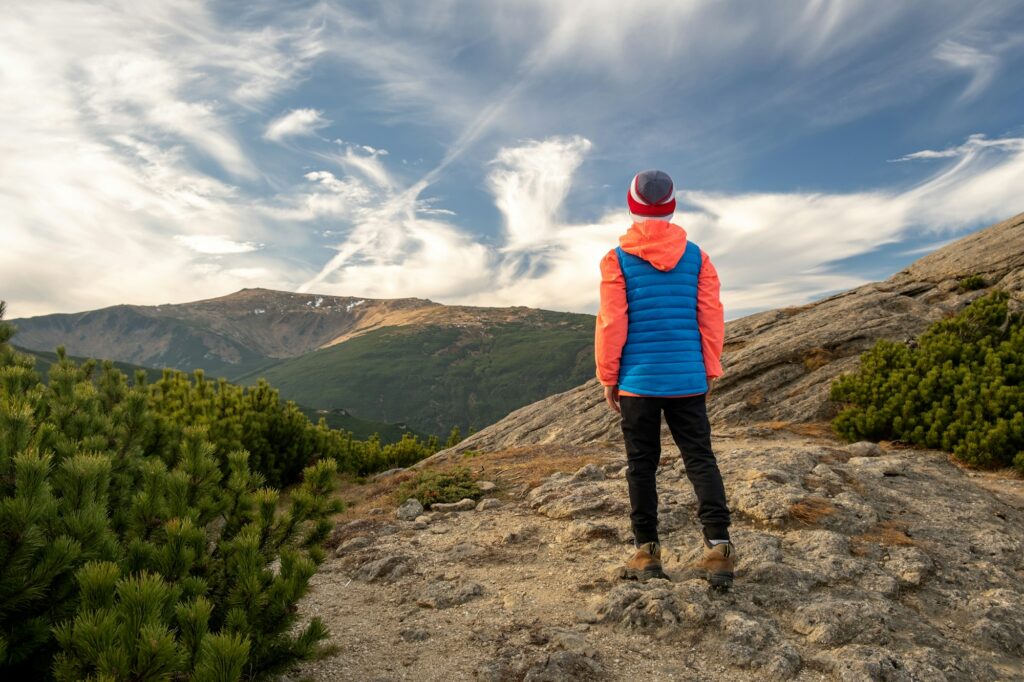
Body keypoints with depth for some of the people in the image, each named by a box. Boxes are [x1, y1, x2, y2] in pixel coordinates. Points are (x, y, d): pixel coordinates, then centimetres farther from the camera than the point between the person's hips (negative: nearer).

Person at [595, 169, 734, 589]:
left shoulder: (617, 260, -3)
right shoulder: (696, 257, 4)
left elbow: (611, 323, -6)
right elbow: (711, 318, 3)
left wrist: (607, 377, 3)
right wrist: (710, 371, 12)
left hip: (638, 380, -2)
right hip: (687, 378, 2)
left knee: (641, 464, 7)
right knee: (700, 459, 8)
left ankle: (647, 553, 12)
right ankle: (718, 547, 0)